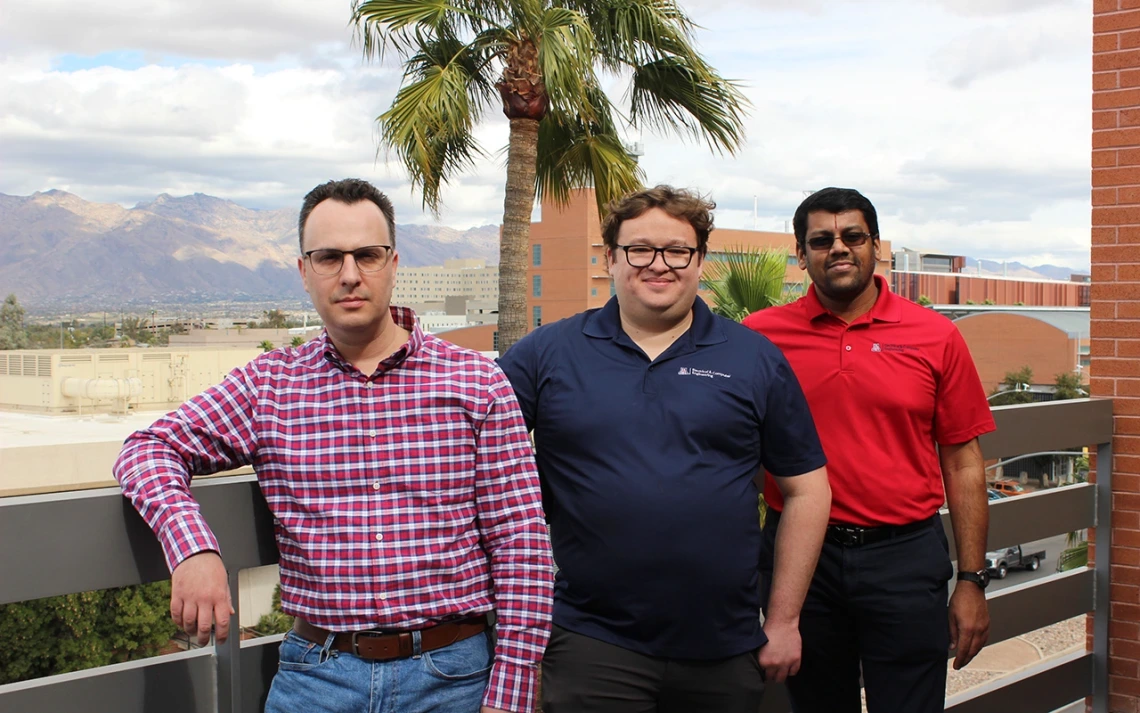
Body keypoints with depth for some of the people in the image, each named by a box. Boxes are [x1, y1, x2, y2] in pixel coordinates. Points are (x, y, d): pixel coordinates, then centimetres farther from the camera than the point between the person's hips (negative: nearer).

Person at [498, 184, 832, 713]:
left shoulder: (756, 360, 3)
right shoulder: (547, 353, 1)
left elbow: (806, 488, 6)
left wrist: (784, 621, 4)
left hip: (725, 650, 2)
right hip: (591, 646, -1)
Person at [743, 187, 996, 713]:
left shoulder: (935, 337, 1)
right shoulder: (761, 335, -1)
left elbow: (962, 465, 3)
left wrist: (972, 581, 1)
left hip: (904, 557, 0)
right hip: (798, 555, 1)